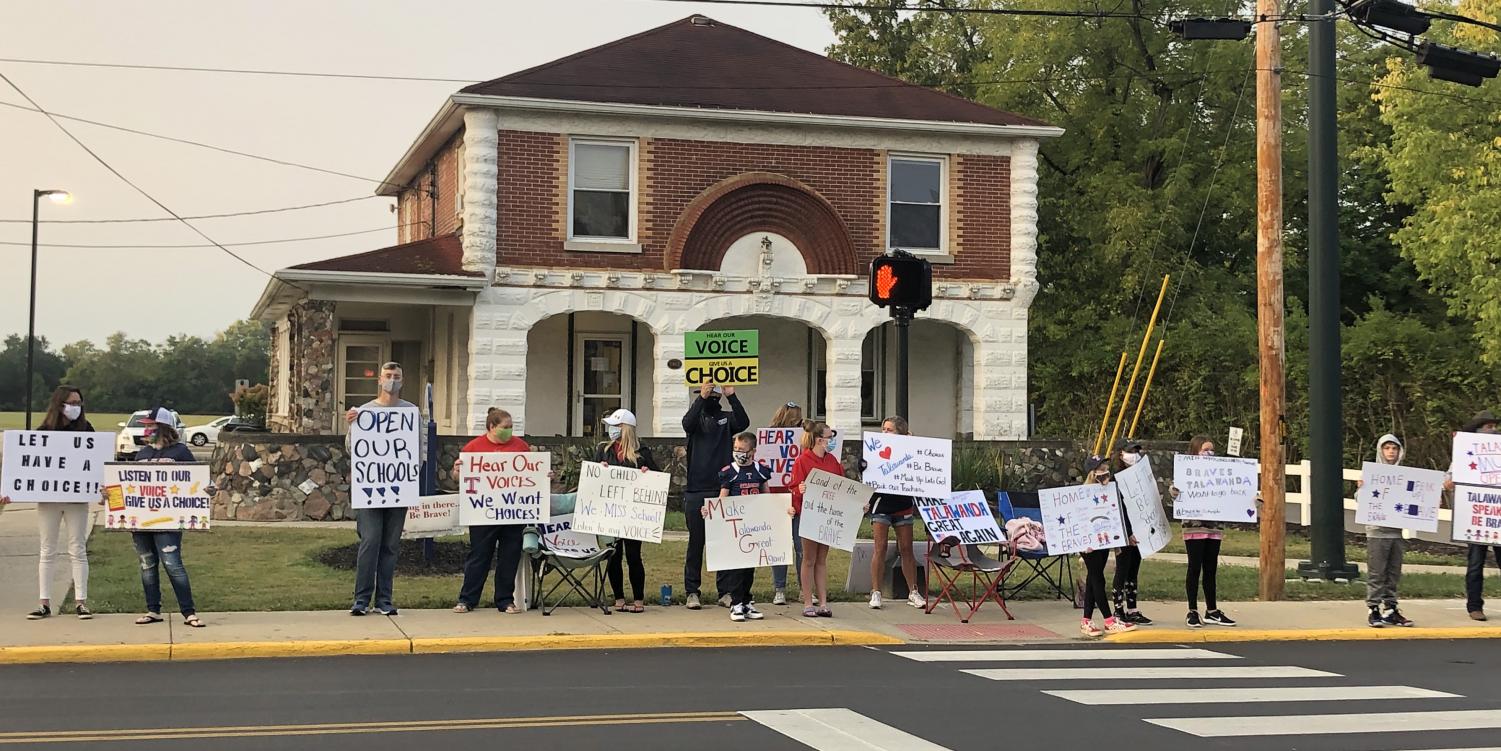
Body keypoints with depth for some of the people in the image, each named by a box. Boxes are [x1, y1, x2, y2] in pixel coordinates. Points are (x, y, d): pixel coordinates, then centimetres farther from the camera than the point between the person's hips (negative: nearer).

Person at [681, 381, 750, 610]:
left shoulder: (726, 418, 8)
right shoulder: (697, 418, 5)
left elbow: (743, 423, -12)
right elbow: (687, 423, -18)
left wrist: (732, 397, -20)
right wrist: (701, 398, -28)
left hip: (723, 490, 1)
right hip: (696, 491, -1)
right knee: (696, 542, 3)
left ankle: (725, 591, 9)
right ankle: (692, 592, 8)